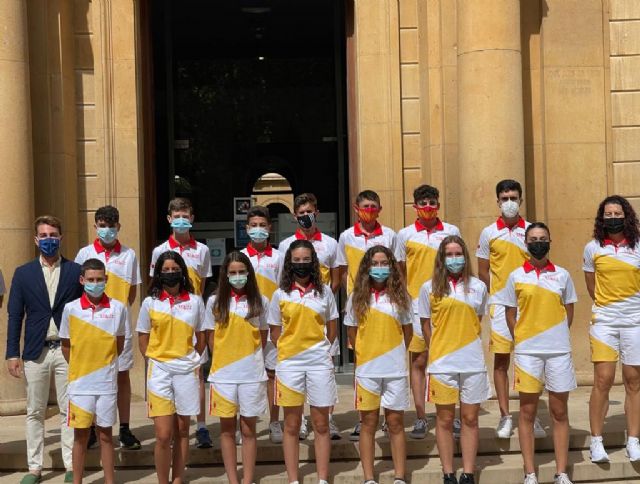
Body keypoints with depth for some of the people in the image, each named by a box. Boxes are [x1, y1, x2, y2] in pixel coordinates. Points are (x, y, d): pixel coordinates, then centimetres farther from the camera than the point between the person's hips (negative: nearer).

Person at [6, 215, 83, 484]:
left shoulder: (76, 271, 2)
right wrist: (13, 354, -1)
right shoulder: (23, 273, 4)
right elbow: (15, 315, 4)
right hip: (35, 352, 1)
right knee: (35, 412, 7)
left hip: (68, 351, -1)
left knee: (69, 411, 4)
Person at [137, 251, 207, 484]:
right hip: (159, 371, -1)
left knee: (182, 430, 8)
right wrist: (156, 360, 4)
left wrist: (190, 359, 7)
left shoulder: (195, 301, 4)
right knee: (163, 435, -6)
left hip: (187, 371, 1)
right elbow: (143, 339, 9)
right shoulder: (150, 303, 2)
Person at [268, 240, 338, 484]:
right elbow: (275, 333, 8)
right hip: (289, 363, 0)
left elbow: (332, 329, 12)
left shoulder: (324, 292, 4)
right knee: (292, 425, 5)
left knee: (321, 424, 4)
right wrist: (287, 351, 0)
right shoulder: (281, 294, 3)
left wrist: (320, 349, 5)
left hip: (319, 363, 0)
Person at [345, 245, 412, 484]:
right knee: (368, 423, 6)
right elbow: (352, 331, 10)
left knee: (395, 423, 5)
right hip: (366, 368, 0)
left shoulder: (400, 296, 2)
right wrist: (364, 353, 8)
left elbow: (407, 330, 10)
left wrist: (396, 354, 7)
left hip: (395, 369, 0)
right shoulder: (358, 298, 3)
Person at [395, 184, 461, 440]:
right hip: (417, 304, 0)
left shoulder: (452, 232, 7)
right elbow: (400, 273, 9)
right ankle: (420, 419, 6)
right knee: (418, 361, 1)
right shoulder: (405, 235, 5)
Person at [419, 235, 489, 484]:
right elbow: (426, 325, 7)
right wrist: (437, 351, 4)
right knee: (445, 419, 5)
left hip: (472, 362, 1)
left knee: (470, 418, 6)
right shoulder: (430, 288, 1)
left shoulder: (478, 287, 5)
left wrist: (467, 344, 8)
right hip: (442, 362, -1)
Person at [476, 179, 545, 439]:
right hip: (500, 302, 0)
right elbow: (483, 271, 8)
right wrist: (489, 300, 3)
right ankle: (505, 416, 9)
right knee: (501, 359, 2)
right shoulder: (489, 233, 5)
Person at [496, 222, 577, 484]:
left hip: (559, 351, 1)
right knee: (527, 412, 3)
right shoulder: (516, 276, 3)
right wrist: (520, 340, 1)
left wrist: (558, 337, 5)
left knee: (559, 412, 5)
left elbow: (569, 312, 11)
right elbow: (510, 314, 8)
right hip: (527, 351, -1)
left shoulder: (562, 275, 5)